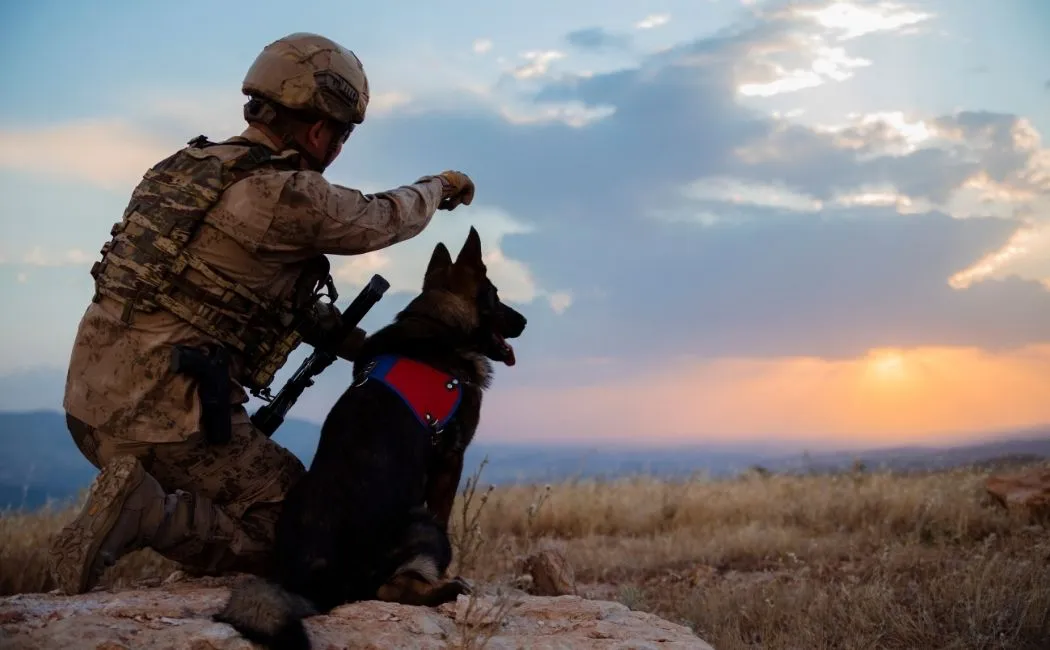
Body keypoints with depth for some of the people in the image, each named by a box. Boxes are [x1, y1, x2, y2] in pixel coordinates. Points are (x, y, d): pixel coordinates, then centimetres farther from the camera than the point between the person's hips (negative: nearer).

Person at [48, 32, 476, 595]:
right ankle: (145, 514, -16)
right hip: (169, 414, -9)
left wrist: (350, 339, 22)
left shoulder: (190, 166, 15)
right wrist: (437, 187, 24)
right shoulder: (285, 194, -14)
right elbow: (380, 220, 3)